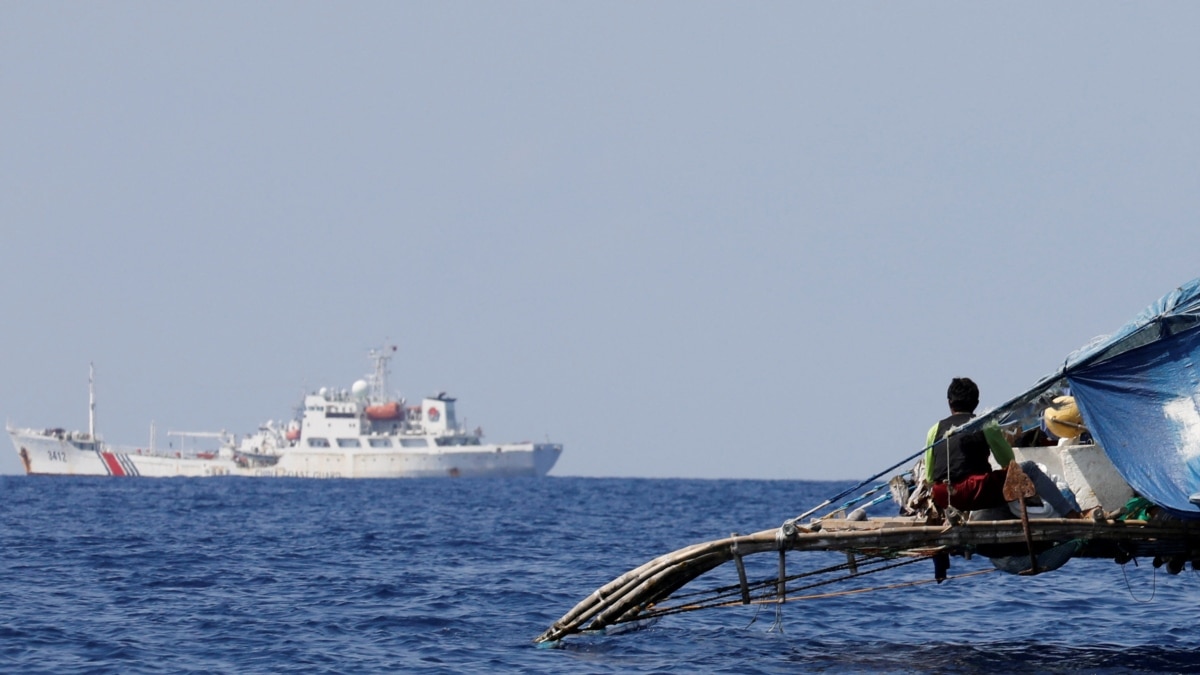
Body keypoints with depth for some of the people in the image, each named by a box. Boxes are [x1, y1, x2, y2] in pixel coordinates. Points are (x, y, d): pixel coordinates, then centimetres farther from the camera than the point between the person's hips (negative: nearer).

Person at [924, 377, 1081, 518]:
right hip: (976, 493, -4)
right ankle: (1069, 514, 0)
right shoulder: (986, 427, 6)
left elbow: (929, 478, 15)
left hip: (942, 499, 4)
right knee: (1029, 469, 9)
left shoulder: (935, 430, 13)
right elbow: (1009, 462, 16)